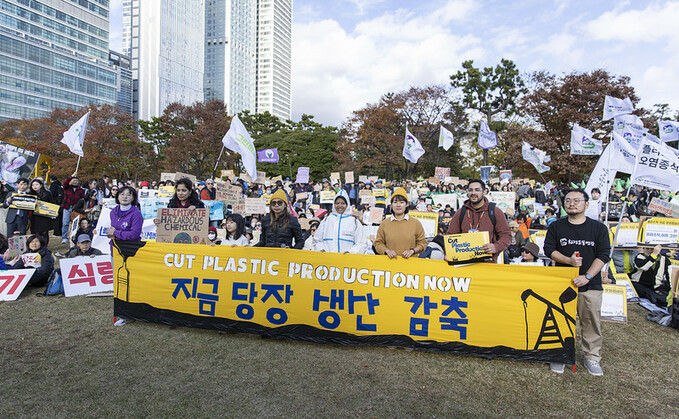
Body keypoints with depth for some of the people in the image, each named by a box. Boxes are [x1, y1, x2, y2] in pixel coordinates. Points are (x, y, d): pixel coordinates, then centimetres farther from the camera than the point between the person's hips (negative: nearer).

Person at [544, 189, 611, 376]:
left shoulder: (599, 228, 3)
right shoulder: (556, 226, 6)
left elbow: (603, 255, -2)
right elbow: (549, 249, 2)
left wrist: (587, 276, -12)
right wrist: (568, 260, -15)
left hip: (590, 285, 0)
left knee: (591, 322, 5)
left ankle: (592, 357, 21)